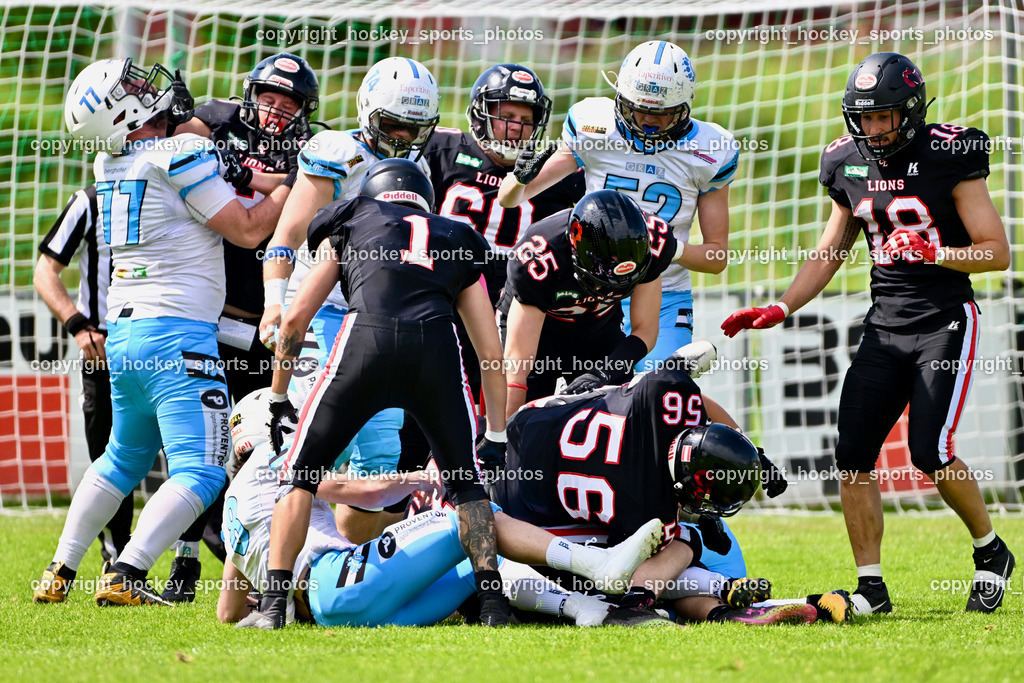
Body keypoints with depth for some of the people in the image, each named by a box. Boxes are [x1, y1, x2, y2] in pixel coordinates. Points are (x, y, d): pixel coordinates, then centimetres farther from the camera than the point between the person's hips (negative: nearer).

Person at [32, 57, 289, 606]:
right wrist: (295, 184, 7)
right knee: (199, 472, -7)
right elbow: (248, 231, -7)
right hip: (177, 335, -8)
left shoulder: (108, 168, 11)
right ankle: (124, 576, -19)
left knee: (123, 458, 25)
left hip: (123, 333, 8)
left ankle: (59, 575, 25)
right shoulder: (180, 156, -12)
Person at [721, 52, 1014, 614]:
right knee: (854, 454, -4)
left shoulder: (948, 157, -11)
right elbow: (829, 253, 18)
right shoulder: (849, 166, 6)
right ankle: (871, 588, 3)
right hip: (885, 323, 6)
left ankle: (991, 553, 9)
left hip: (945, 320, -6)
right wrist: (781, 309, 7)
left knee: (930, 452, -16)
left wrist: (934, 253, -24)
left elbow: (998, 252, -9)